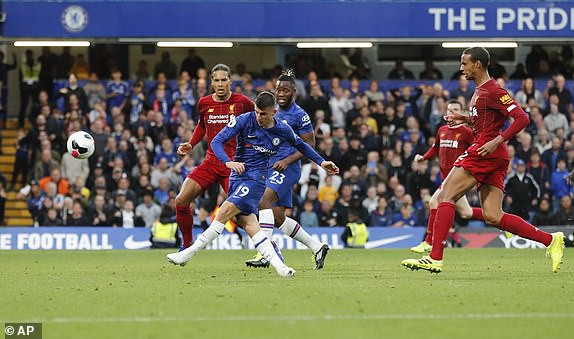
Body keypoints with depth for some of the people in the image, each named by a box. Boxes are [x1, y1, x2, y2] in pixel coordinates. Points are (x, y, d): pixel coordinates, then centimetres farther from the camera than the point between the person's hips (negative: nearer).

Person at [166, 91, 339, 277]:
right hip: (237, 176, 3)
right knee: (247, 223, -10)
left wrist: (321, 162, 22)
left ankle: (188, 254, -15)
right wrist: (228, 162, -25)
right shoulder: (244, 120, -4)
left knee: (225, 212, -19)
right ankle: (278, 265, -11)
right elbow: (216, 141, -9)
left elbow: (301, 145, 23)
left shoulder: (283, 130, 1)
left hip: (255, 179, -3)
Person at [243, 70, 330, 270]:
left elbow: (309, 145, -8)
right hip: (271, 167, 9)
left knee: (264, 201, -26)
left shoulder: (299, 115, -8)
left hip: (287, 169, -9)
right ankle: (317, 247, 21)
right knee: (278, 219, 8)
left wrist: (287, 161, -18)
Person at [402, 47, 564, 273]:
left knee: (446, 197, -9)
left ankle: (435, 258, -14)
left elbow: (522, 118, -16)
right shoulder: (480, 91, 20)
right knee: (493, 217, 3)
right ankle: (550, 240, 2)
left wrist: (497, 141, -23)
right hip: (495, 160, 10)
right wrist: (465, 118, 20)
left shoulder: (492, 91, -10)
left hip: (486, 152, -10)